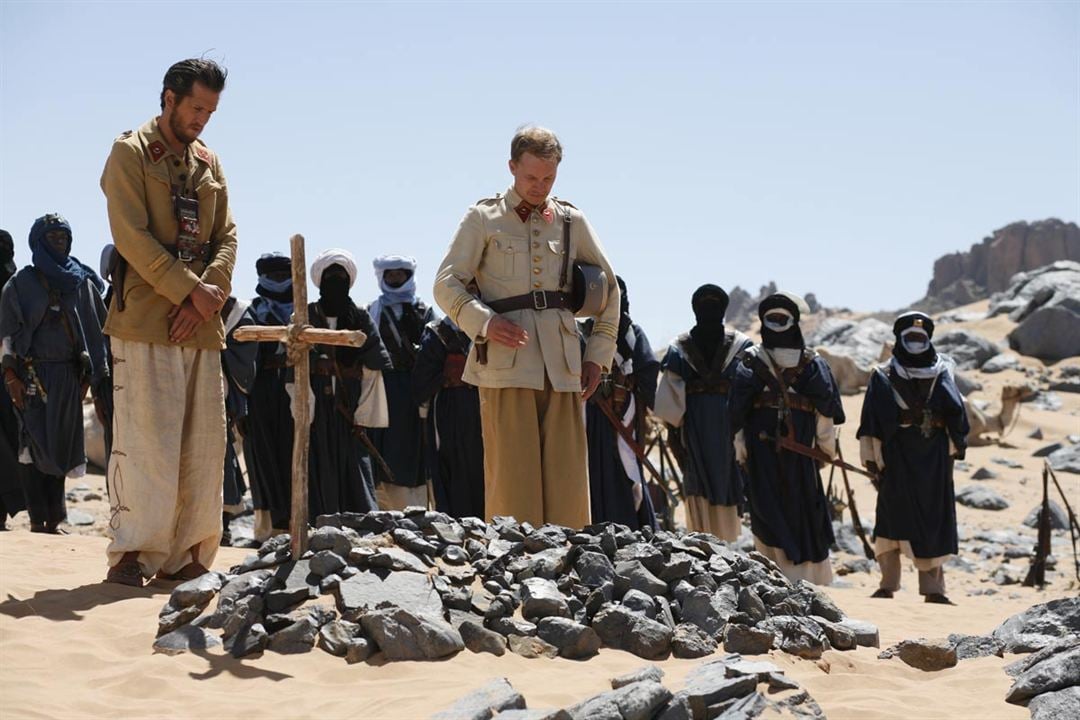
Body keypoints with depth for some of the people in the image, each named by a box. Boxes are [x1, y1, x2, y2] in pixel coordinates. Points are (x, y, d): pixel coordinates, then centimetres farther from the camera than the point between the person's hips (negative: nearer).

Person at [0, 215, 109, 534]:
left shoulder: (81, 282, 12)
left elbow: (94, 328, 12)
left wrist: (87, 375, 6)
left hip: (67, 375, 3)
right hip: (33, 372, -3)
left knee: (60, 445, 4)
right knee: (35, 444, -7)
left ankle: (53, 520, 7)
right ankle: (37, 520, -8)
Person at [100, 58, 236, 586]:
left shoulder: (209, 163, 18)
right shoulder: (131, 154, 0)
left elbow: (227, 237, 12)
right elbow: (132, 237, -10)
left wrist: (208, 296, -5)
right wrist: (190, 291, -14)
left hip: (201, 325, 6)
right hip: (145, 322, -6)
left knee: (202, 443, 4)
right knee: (145, 439, -8)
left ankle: (183, 555, 8)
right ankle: (130, 553, -3)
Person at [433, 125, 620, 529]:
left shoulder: (571, 221, 16)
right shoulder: (483, 218, 7)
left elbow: (609, 287, 23)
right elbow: (447, 284, 2)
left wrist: (598, 355, 14)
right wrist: (485, 322, -16)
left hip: (562, 366, 3)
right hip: (506, 362, -3)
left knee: (567, 482, 0)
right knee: (511, 480, -7)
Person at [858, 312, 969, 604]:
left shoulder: (942, 374, 11)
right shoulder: (884, 377, 5)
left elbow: (956, 413, 7)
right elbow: (871, 421, 0)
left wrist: (953, 449, 0)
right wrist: (871, 457, -6)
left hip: (934, 458, 2)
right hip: (897, 457, -2)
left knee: (934, 519, 2)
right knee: (893, 515, -5)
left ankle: (933, 587, 5)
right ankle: (887, 584, -1)